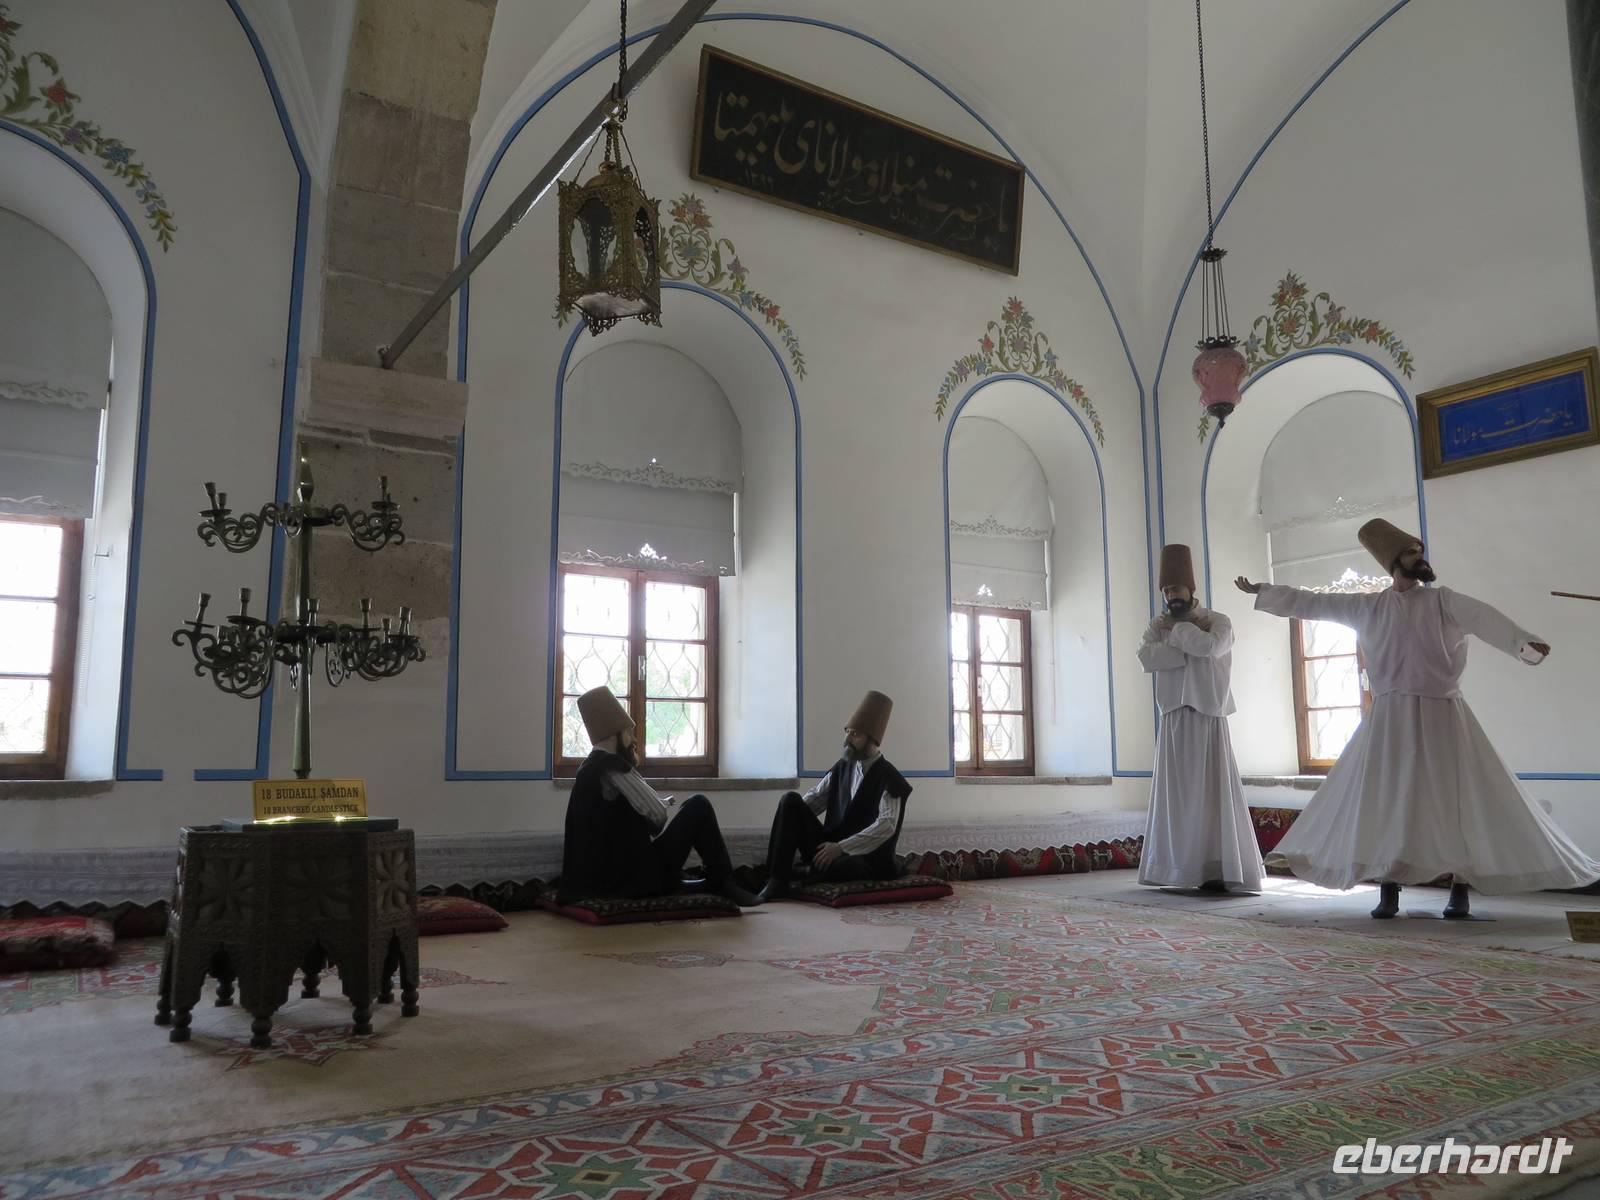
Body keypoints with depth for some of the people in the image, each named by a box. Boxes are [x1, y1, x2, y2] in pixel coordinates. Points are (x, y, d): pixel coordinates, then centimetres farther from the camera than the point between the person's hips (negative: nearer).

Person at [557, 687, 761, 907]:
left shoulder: (590, 769, 14)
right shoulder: (612, 766, -15)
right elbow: (658, 814, -14)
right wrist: (665, 804, 6)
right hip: (637, 875, -10)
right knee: (698, 806, -4)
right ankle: (724, 885, 3)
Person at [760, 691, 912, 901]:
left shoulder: (888, 779, -10)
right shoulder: (842, 768, 8)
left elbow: (886, 826, -21)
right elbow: (812, 798, 9)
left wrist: (842, 847, -27)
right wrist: (789, 821, -12)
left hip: (864, 859, -6)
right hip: (830, 848, 6)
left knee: (832, 866, -42)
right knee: (790, 800, -13)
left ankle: (797, 877, -8)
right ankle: (777, 881, -22)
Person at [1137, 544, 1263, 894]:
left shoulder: (1218, 621, 3)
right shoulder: (1158, 626, 11)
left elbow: (1208, 645, -20)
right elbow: (1147, 657, -9)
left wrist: (1179, 629, -6)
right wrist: (1190, 640, -12)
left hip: (1208, 718, -3)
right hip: (1173, 720, 3)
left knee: (1211, 792, -6)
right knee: (1175, 795, 4)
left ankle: (1215, 869, -4)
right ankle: (1176, 867, 10)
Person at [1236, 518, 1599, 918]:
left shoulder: (1442, 601, 2)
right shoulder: (1367, 607, 10)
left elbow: (1485, 619, -16)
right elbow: (1311, 603, 15)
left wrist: (1524, 642, -36)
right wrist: (1262, 591, 16)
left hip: (1440, 716, -2)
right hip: (1389, 719, 2)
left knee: (1456, 798, -3)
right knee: (1383, 799, -1)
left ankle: (1460, 891, 8)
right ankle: (1388, 892, 5)